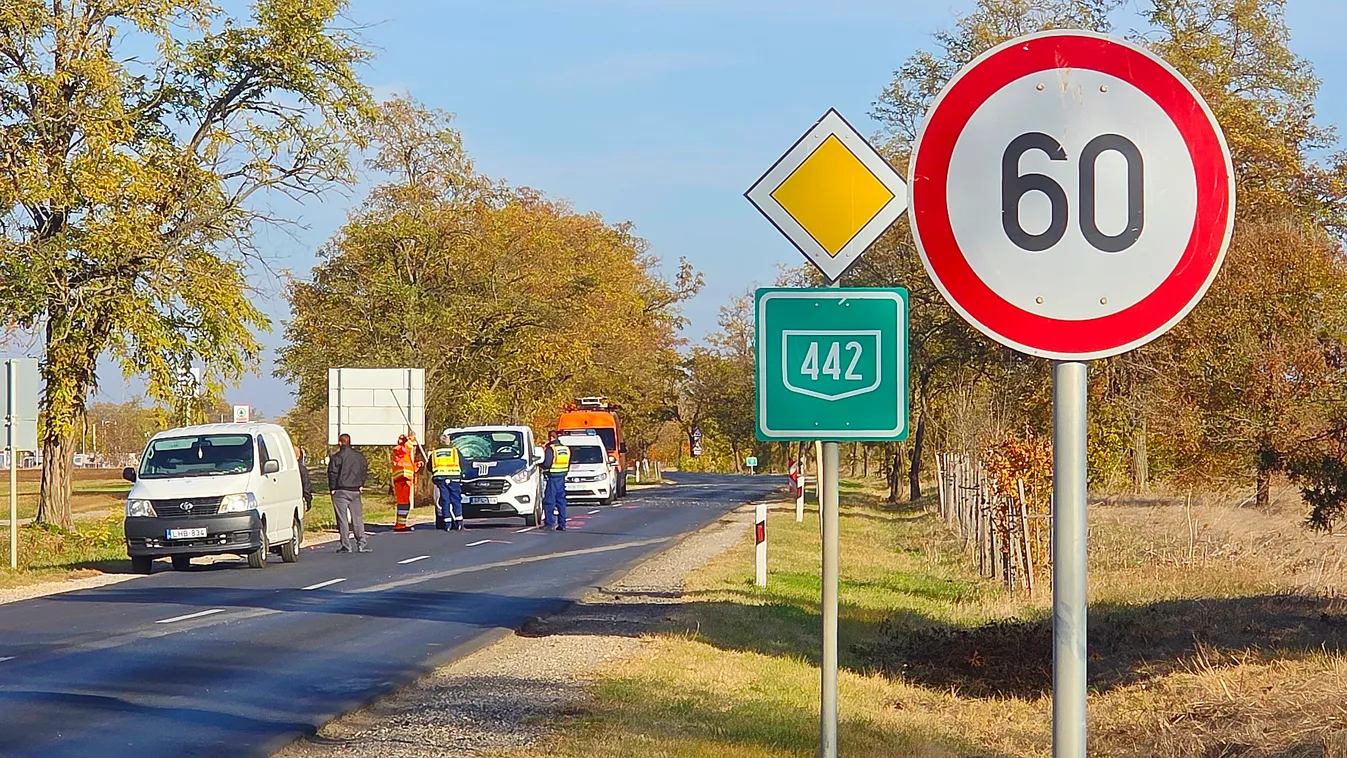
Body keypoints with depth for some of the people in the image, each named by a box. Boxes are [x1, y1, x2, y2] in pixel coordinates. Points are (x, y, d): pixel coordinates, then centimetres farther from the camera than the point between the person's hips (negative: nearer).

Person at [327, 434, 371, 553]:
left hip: (341, 491, -5)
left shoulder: (337, 457, -9)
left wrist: (332, 488, -1)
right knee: (357, 518, 9)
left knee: (342, 519, -1)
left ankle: (346, 546, -3)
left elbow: (332, 473, -10)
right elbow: (365, 470, 14)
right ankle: (362, 544, 3)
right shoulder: (359, 456, 8)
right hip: (355, 492, 5)